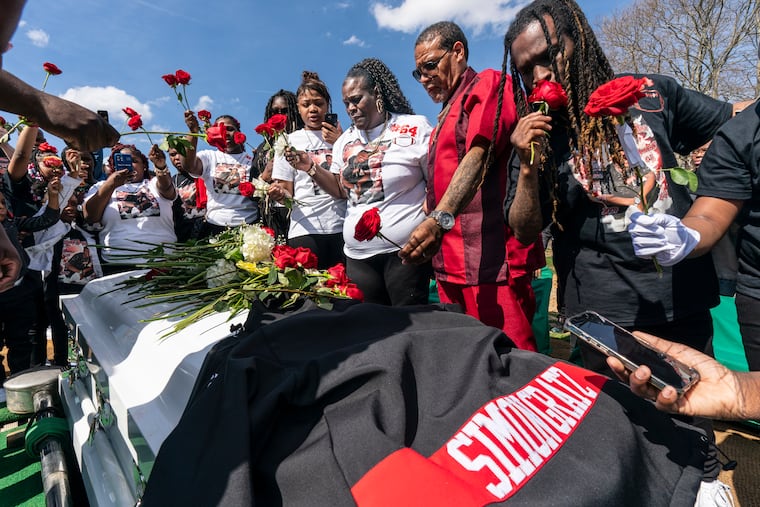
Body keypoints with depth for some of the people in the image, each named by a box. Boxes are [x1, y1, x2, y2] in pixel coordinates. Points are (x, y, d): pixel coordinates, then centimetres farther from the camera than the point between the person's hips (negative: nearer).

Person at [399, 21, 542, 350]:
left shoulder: (487, 84, 0)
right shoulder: (446, 116, 25)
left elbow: (478, 156, -18)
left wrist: (440, 218, -30)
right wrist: (430, 235, 15)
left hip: (491, 259, -8)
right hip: (450, 264, 8)